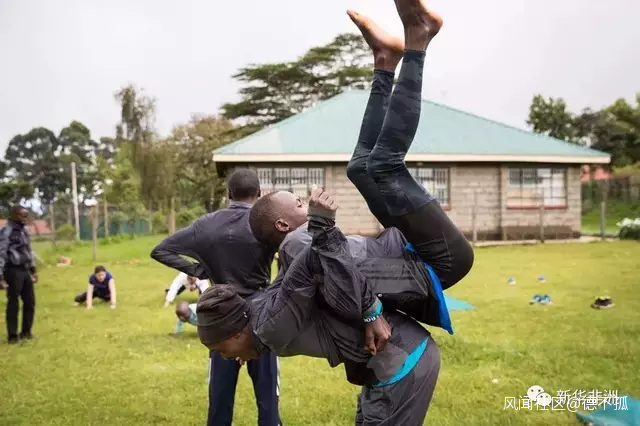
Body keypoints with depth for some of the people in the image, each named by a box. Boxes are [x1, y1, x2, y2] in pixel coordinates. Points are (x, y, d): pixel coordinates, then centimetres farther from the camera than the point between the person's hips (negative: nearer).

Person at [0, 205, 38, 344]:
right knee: (13, 304, 1)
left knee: (30, 301, 12)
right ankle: (12, 335, 12)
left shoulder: (25, 230, 11)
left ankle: (26, 331, 26)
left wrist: (33, 269, 23)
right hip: (13, 271, -8)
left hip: (25, 270, 8)